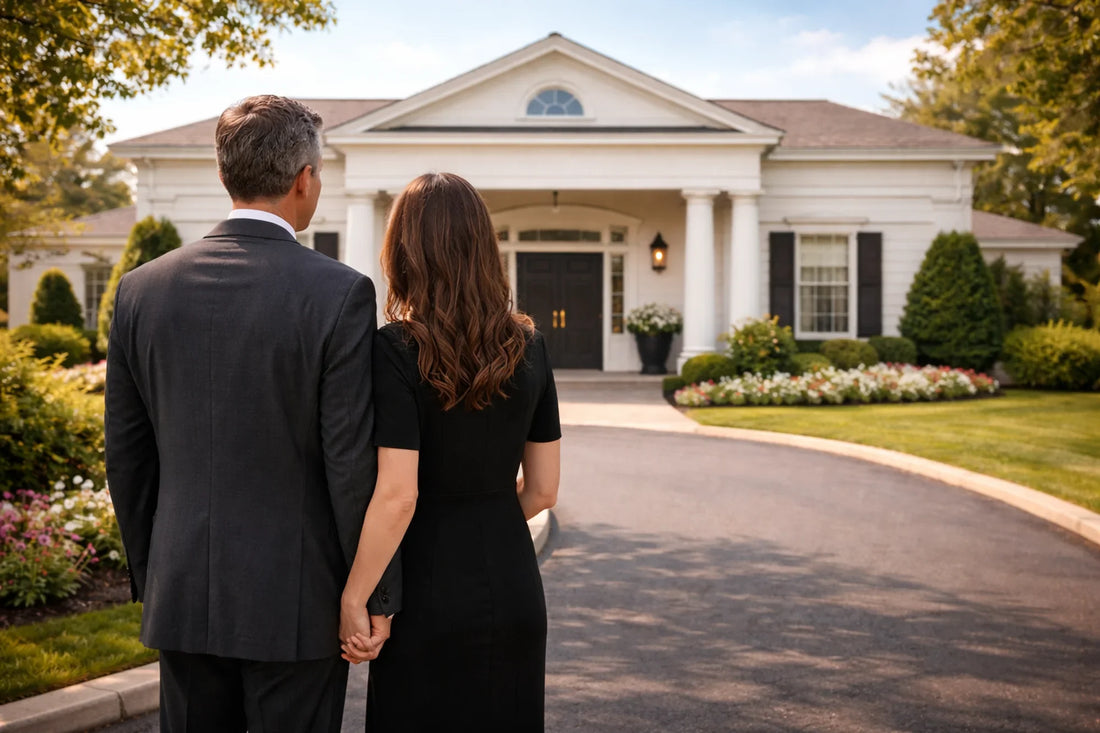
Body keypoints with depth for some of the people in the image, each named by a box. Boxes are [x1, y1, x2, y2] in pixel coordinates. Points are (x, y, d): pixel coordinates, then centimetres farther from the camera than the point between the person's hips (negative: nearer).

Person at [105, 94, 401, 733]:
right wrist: (376, 595, -4)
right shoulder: (340, 294, -13)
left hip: (184, 595, 4)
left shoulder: (143, 290, 0)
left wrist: (150, 575, 17)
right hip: (298, 599, -4)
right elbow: (353, 459, -14)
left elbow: (127, 455, 6)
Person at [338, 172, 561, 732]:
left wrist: (352, 601, -10)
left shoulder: (396, 350, -13)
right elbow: (542, 489, 6)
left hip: (431, 594, -5)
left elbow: (397, 496, -19)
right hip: (514, 588, 5)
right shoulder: (527, 347, 2)